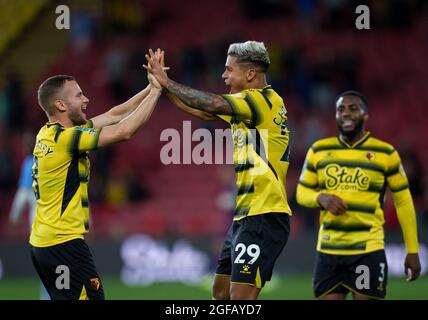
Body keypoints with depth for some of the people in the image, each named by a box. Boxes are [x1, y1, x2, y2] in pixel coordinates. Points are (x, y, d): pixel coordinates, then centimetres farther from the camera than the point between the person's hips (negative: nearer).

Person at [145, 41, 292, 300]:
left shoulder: (264, 100, -13)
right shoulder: (249, 103, 17)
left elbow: (212, 105, -23)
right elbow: (203, 112, 19)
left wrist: (167, 82, -14)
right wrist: (164, 84, 13)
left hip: (263, 217, -10)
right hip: (244, 217, 10)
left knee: (240, 296, -14)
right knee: (221, 292, 14)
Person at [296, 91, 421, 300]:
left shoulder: (385, 153, 0)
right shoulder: (319, 151, 8)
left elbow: (403, 201, 5)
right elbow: (302, 192, 14)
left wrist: (412, 251, 3)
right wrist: (321, 198, -10)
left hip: (368, 251, -3)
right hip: (328, 249, 3)